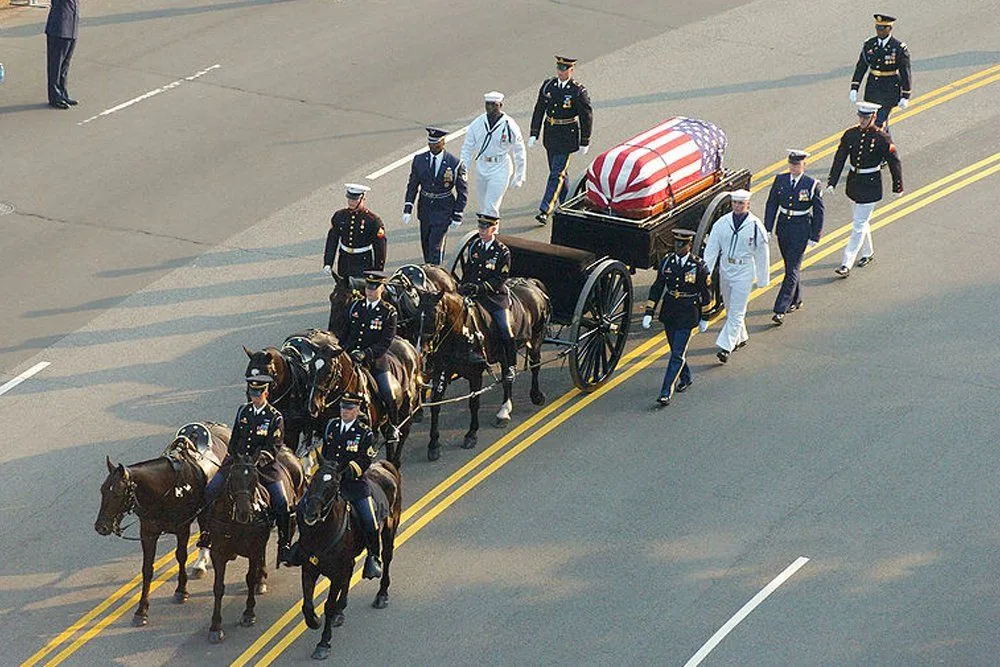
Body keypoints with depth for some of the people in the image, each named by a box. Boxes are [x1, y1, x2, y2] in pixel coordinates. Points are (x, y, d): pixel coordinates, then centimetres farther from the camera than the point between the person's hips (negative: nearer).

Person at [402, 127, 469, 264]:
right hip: (425, 208, 4)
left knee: (436, 246, -11)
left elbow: (463, 191, -4)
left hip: (443, 211, -4)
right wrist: (408, 209, -3)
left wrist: (457, 215, -5)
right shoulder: (419, 160, -1)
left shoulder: (455, 164, -12)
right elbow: (412, 185, 6)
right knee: (426, 244, 13)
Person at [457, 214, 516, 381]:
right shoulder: (473, 247, 10)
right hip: (473, 294, 4)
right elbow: (467, 271, 17)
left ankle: (510, 367, 4)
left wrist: (481, 287, -21)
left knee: (505, 329, -8)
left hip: (495, 295, -4)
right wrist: (464, 286, 2)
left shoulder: (502, 252, -6)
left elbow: (500, 279, -10)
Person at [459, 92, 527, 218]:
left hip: (500, 170, -5)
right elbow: (467, 149, 7)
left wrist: (519, 177, 1)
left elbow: (519, 152, -2)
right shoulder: (477, 124, -1)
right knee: (483, 207, 15)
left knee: (491, 207, -12)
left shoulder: (509, 126, -10)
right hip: (481, 168, 5)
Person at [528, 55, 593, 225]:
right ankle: (565, 204, 35)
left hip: (567, 137, -6)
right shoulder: (548, 85, 0)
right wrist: (534, 134, 0)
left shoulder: (579, 91, -13)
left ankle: (545, 210, -10)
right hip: (550, 134, 6)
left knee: (557, 173, -9)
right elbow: (539, 110, 5)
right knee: (557, 171, 18)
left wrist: (585, 142, -4)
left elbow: (587, 117, -7)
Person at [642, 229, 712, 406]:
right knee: (676, 350, 18)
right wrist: (649, 312, 0)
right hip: (669, 312, 5)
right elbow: (656, 288, 5)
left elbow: (706, 294, -1)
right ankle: (686, 379, 42)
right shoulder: (667, 262, -1)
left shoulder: (699, 266, -11)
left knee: (678, 354, -8)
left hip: (687, 315, -5)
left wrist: (704, 317, 5)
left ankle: (666, 392, -9)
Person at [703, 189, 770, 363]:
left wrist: (763, 279, 0)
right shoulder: (722, 223, -1)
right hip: (725, 271, 5)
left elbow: (762, 254, -2)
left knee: (737, 312, -8)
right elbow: (711, 248, -1)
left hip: (744, 273, -5)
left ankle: (725, 347, -11)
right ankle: (741, 338, 37)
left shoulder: (755, 226, -9)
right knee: (730, 309, 18)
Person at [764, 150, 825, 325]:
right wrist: (767, 229, -2)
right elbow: (771, 205, 5)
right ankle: (796, 300, 37)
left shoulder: (812, 185, -10)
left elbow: (819, 212, -5)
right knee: (790, 266, 18)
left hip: (801, 230, -5)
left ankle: (780, 310, -11)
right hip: (783, 227, 5)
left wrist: (815, 237, -5)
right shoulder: (780, 180, 0)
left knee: (792, 269, -8)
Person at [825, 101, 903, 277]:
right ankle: (868, 253, 41)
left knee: (859, 226, -5)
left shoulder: (881, 138, -15)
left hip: (871, 186, -5)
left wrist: (898, 187, 0)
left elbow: (894, 162, -6)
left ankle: (847, 265, -4)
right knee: (861, 221, 21)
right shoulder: (850, 134, -2)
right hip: (854, 183, 6)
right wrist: (831, 182, -6)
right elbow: (839, 159, 1)